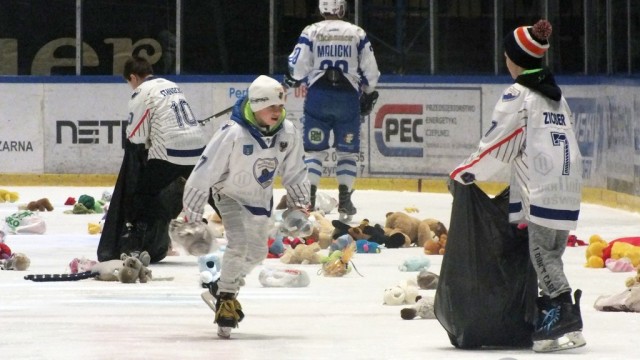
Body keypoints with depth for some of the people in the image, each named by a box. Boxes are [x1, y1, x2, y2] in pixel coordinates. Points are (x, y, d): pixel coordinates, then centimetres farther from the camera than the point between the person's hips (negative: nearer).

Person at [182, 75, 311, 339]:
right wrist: (192, 215, -21)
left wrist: (299, 203, 3)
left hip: (261, 198, 6)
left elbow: (295, 171, 3)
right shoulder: (233, 134, -32)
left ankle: (221, 288, 40)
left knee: (257, 253, 16)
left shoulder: (288, 132, -16)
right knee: (240, 242, -25)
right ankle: (226, 299, -10)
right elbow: (205, 171, -25)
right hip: (230, 195, -6)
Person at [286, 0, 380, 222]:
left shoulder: (311, 32, 2)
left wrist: (293, 80, 20)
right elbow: (370, 69, 5)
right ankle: (344, 201, 2)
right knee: (347, 150, 8)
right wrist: (369, 94, 19)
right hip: (348, 96, 0)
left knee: (314, 148, 5)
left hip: (319, 95, 0)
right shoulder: (357, 33, 5)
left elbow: (298, 66, -2)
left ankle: (308, 198, -5)